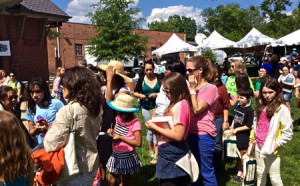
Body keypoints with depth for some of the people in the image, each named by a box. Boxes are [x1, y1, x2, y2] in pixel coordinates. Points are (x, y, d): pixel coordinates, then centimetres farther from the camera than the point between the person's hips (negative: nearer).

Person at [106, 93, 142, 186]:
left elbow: (138, 143, -24)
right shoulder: (118, 119, 0)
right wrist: (112, 132, -11)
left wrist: (121, 138, -23)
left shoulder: (135, 123, -21)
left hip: (128, 157, -6)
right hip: (115, 155, 6)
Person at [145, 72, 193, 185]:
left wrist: (154, 127, -19)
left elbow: (178, 135, -26)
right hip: (171, 153, 10)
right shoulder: (177, 104, 9)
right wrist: (157, 125, 2)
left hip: (172, 154, -10)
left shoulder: (181, 105, -21)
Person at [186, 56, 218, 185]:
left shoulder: (210, 88, -14)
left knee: (206, 171, 3)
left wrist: (192, 89, -15)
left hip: (203, 135, -8)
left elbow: (196, 109, -19)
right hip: (191, 132, 8)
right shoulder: (193, 86, 9)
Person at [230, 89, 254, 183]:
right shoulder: (238, 107, 4)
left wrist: (236, 129, -16)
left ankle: (243, 174, 22)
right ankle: (239, 173, 31)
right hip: (236, 135, 7)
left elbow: (248, 126, -18)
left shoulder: (249, 110, -18)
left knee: (243, 156, 6)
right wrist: (232, 127, 0)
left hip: (243, 137, -7)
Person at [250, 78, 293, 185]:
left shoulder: (282, 109, -14)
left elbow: (288, 133, -14)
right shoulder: (260, 106, 7)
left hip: (271, 149, -6)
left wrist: (276, 145, -16)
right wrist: (252, 138, 13)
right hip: (258, 147, 6)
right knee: (260, 173, 20)